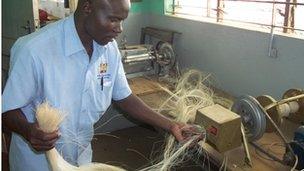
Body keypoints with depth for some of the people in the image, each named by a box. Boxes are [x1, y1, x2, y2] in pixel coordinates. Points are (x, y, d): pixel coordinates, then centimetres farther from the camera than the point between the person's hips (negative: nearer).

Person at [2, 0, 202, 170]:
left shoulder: (109, 48, -10)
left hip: (82, 154, 5)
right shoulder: (34, 49, -27)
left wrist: (171, 125, -6)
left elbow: (124, 97, -1)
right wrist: (28, 131, -39)